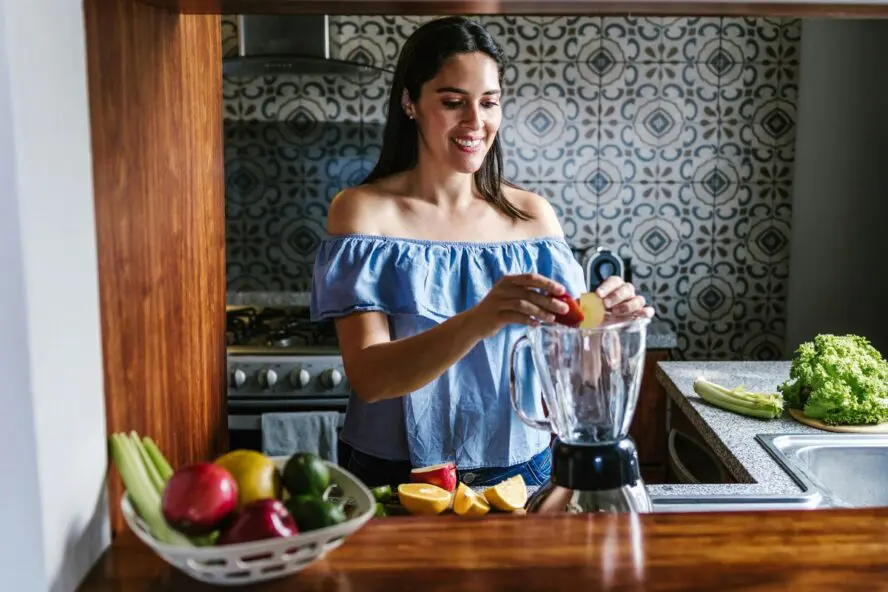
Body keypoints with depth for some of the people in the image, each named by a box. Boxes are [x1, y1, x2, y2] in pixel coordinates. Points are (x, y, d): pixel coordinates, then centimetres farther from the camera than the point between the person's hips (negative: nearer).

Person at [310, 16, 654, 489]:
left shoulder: (533, 215, 2)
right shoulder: (362, 209, -5)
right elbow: (367, 376, -15)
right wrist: (479, 320, -29)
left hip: (518, 469, 2)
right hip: (397, 478, -1)